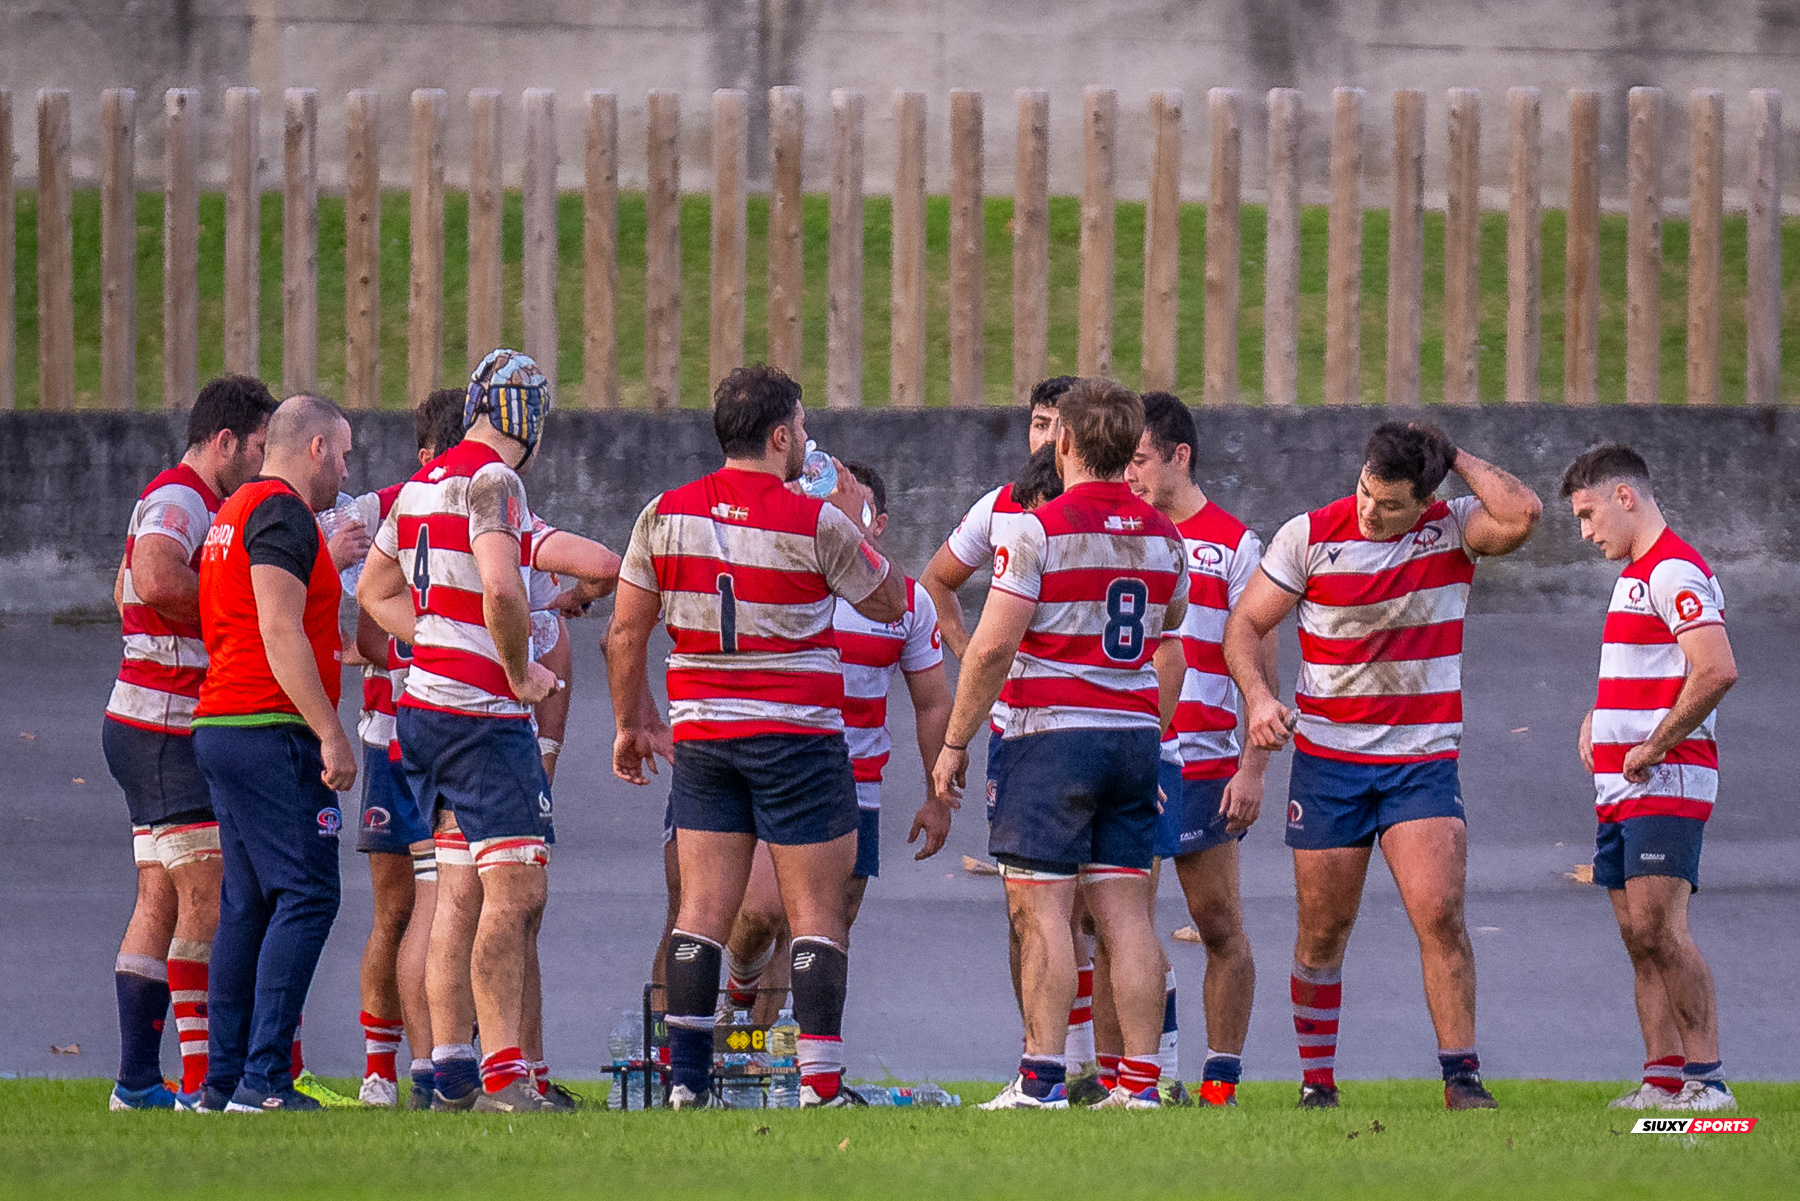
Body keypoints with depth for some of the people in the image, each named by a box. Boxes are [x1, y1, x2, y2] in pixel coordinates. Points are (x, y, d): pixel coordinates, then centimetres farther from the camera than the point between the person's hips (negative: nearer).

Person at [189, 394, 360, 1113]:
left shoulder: (233, 514, 21)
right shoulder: (282, 513, -10)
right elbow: (279, 633, -18)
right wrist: (330, 733, -19)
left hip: (219, 726, 10)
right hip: (270, 730, -10)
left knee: (247, 904, 11)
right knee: (305, 896, -12)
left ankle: (224, 1079, 9)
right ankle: (264, 1080, -18)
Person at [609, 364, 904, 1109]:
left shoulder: (666, 515, 1)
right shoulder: (817, 523, -11)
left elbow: (625, 633, 5)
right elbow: (889, 603, 4)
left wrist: (632, 723, 17)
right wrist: (858, 526, 16)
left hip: (700, 736, 4)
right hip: (797, 738, -4)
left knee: (703, 909, 6)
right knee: (817, 913, 0)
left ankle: (686, 1078, 1)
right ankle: (820, 1084, -5)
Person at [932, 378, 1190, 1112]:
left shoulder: (1039, 530, -10)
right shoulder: (1162, 536, 10)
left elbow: (993, 646, -13)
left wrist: (955, 742, -5)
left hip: (1051, 735, -6)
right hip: (1135, 737, 6)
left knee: (1041, 909, -5)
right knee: (1125, 910, 5)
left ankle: (1043, 1078, -10)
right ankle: (1140, 1080, 2)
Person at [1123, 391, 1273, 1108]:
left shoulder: (1234, 545, 2)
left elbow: (1260, 668, 0)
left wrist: (1253, 770, -8)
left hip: (1203, 763, -2)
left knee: (1221, 928, 1)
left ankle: (1222, 1078, 7)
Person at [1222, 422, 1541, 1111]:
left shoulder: (1453, 530, -5)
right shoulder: (1310, 536, -5)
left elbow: (1521, 515, -25)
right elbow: (1247, 622, 0)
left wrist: (1455, 457, -14)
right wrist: (1257, 697, -17)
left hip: (1423, 761, -1)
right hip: (1327, 759, 1)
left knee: (1440, 914, -16)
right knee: (1324, 932, 5)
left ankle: (1461, 1074, -12)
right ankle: (1317, 1079, 19)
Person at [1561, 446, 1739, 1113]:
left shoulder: (1674, 571, -13)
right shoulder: (1635, 575, 20)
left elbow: (1717, 670, -25)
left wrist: (1653, 747, -19)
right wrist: (1598, 717, 15)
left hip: (1666, 783, -10)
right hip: (1619, 787, 10)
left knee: (1659, 930, -16)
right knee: (1638, 939, 6)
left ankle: (1706, 1079, -16)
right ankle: (1663, 1079, 6)